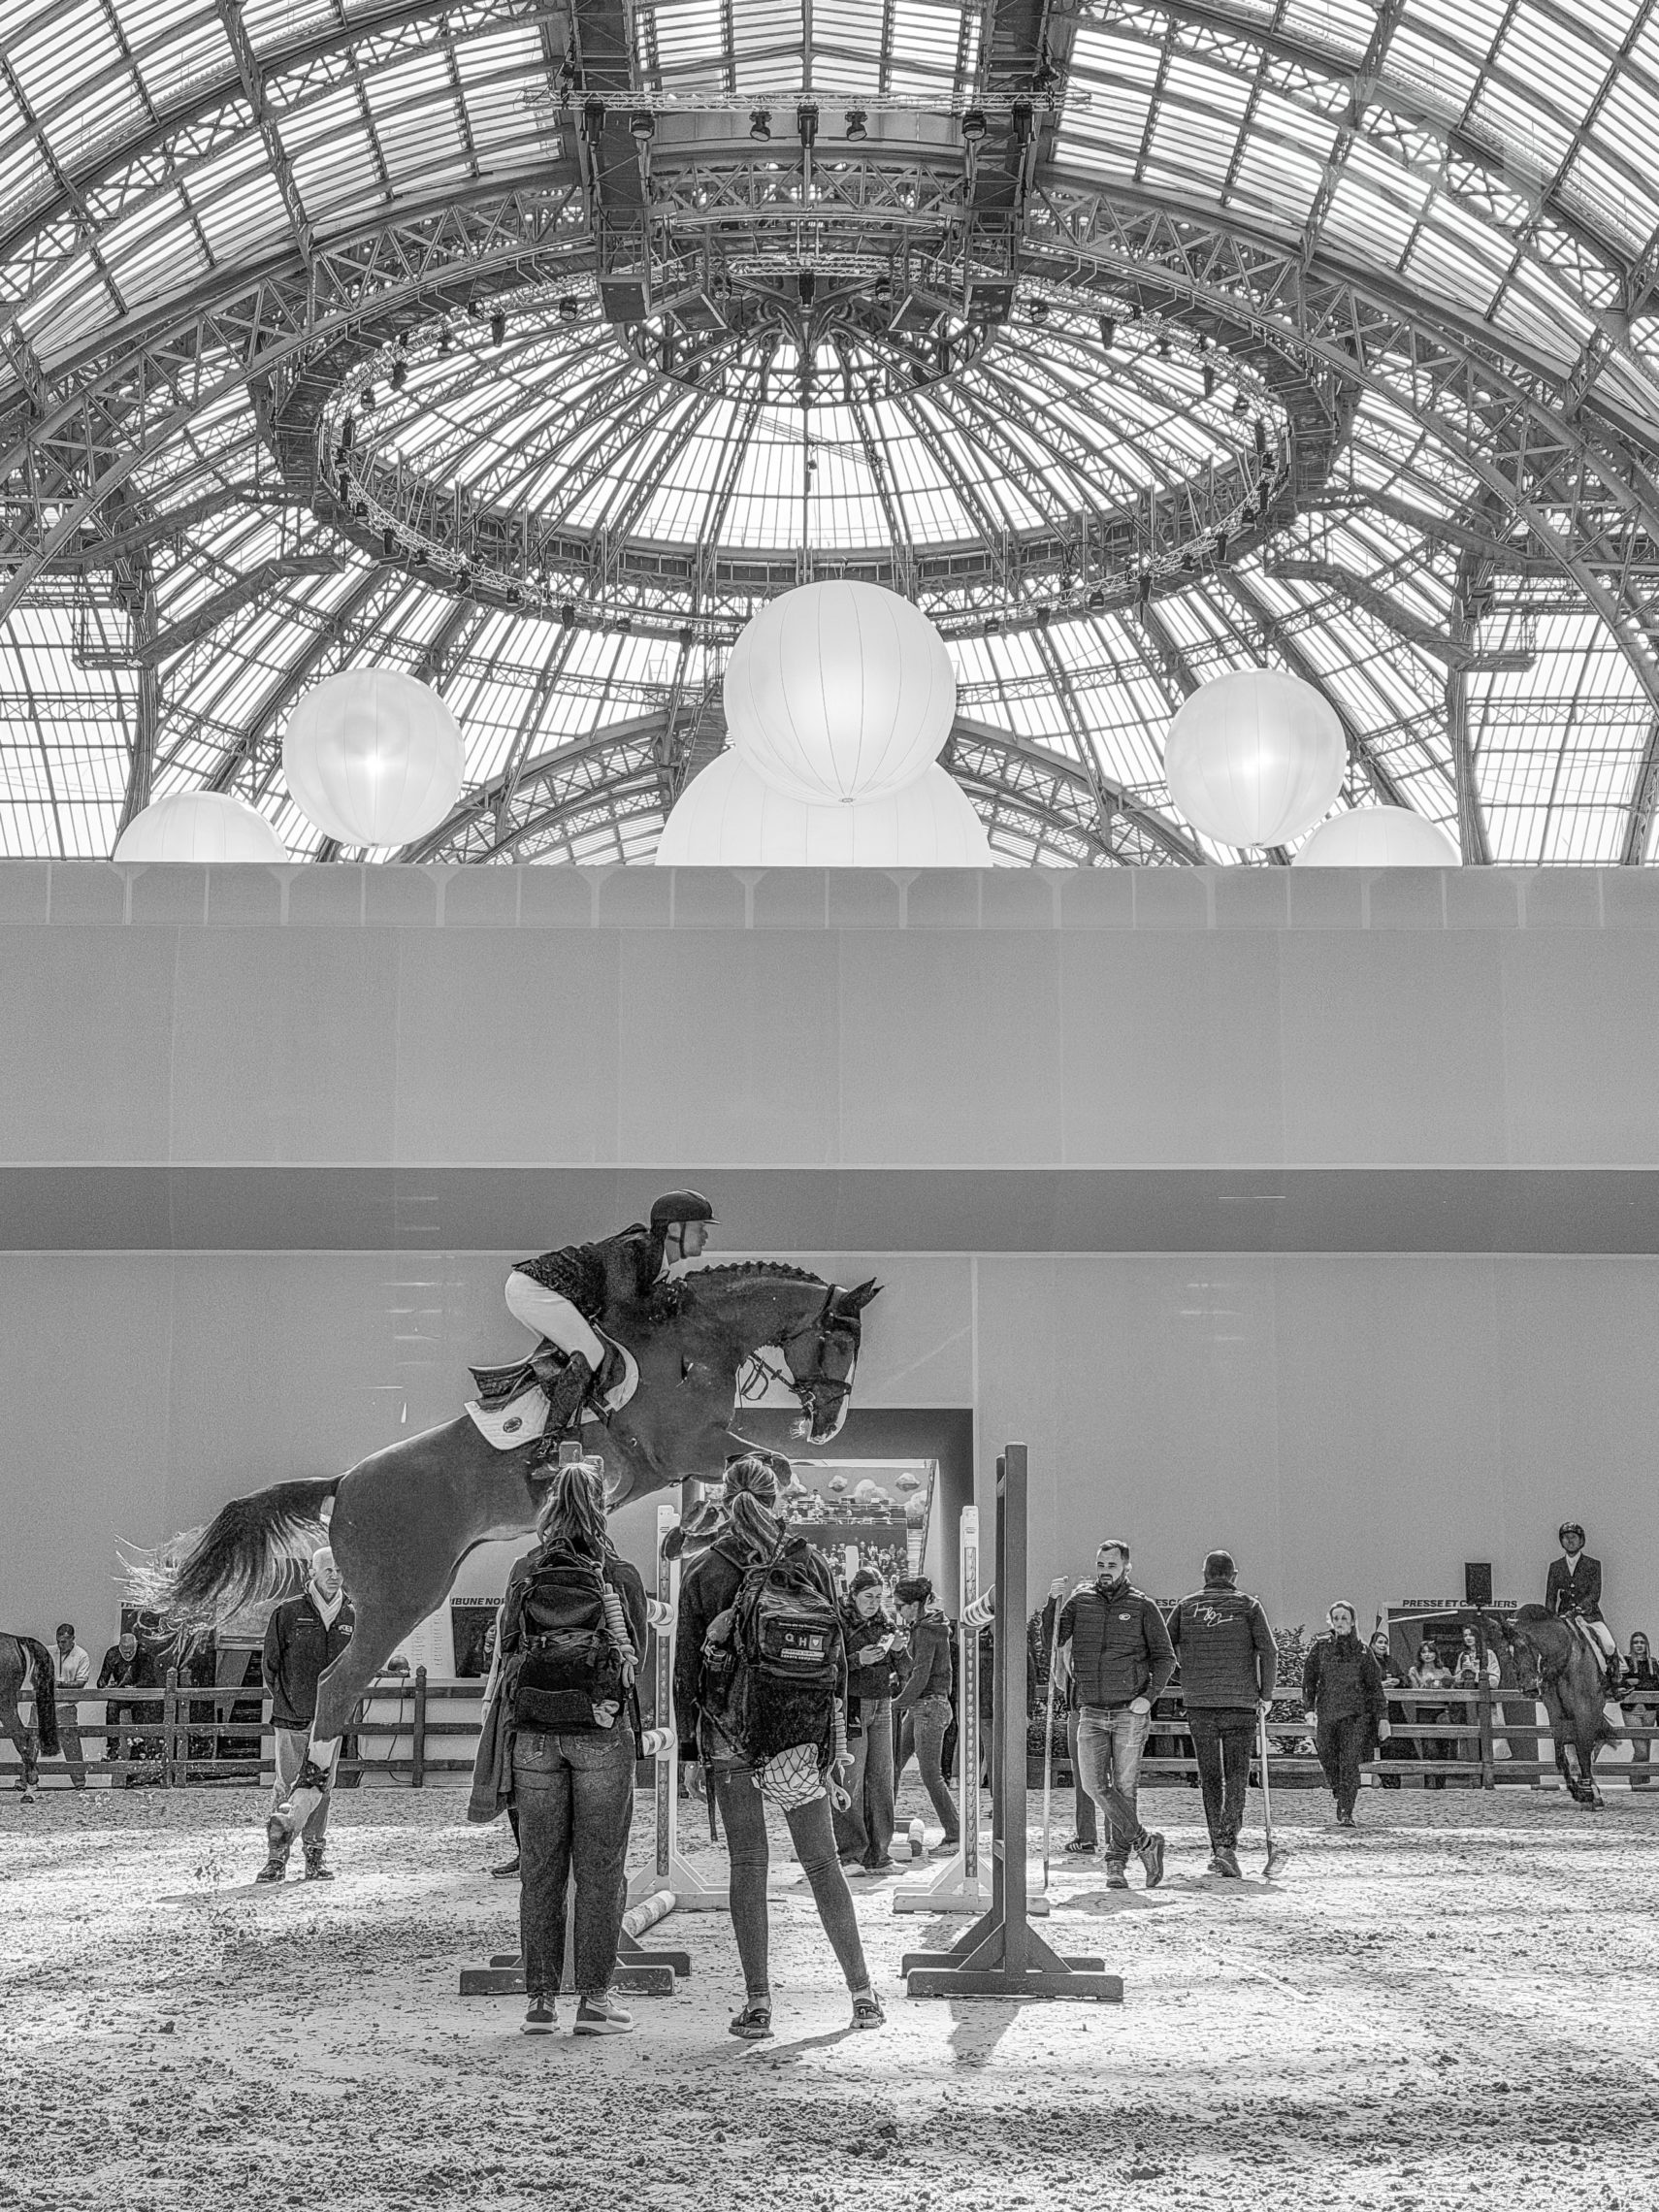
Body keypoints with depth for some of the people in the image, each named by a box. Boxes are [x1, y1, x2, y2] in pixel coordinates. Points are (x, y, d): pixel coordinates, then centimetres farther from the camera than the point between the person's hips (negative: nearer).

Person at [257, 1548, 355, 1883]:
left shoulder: (351, 1617, 7)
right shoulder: (289, 1613, -3)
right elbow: (269, 1661, 4)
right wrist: (285, 1699, 5)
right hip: (292, 1717, -3)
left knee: (322, 1787, 4)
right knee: (286, 1787, -3)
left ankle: (314, 1858, 11)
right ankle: (276, 1858, 2)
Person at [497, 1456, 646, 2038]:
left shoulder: (524, 1574, 3)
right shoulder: (622, 1577, -3)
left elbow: (507, 1652, 6)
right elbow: (635, 1653, 5)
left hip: (534, 1732, 2)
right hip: (602, 1732, -2)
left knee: (539, 1867, 8)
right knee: (600, 1867, 4)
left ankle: (541, 1998, 10)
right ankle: (594, 1999, 5)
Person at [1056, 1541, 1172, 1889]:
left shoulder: (1142, 1606, 0)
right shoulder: (1080, 1601, 6)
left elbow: (1164, 1656, 2)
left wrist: (1150, 1695, -10)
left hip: (1130, 1712, -2)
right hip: (1091, 1712, 2)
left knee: (1123, 1787, 0)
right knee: (1095, 1785, -7)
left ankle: (1117, 1862, 10)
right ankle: (1144, 1841, 6)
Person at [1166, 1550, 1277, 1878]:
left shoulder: (1186, 1606, 7)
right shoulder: (1248, 1606, 2)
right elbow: (1268, 1651, -5)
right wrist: (1266, 1694, 2)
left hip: (1198, 1703, 2)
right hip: (1241, 1703, -1)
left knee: (1209, 1777, 11)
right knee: (1236, 1777, 1)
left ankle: (1216, 1848, 11)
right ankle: (1227, 1845, -15)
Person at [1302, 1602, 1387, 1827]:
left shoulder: (1362, 1651, 5)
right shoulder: (1320, 1647, 6)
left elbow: (1375, 1686, 7)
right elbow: (1309, 1679, 8)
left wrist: (1382, 1717, 3)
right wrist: (1309, 1709, -2)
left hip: (1356, 1715, -1)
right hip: (1326, 1713, 2)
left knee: (1350, 1764, -11)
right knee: (1328, 1759, 5)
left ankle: (1346, 1813, -8)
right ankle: (1340, 1797, 33)